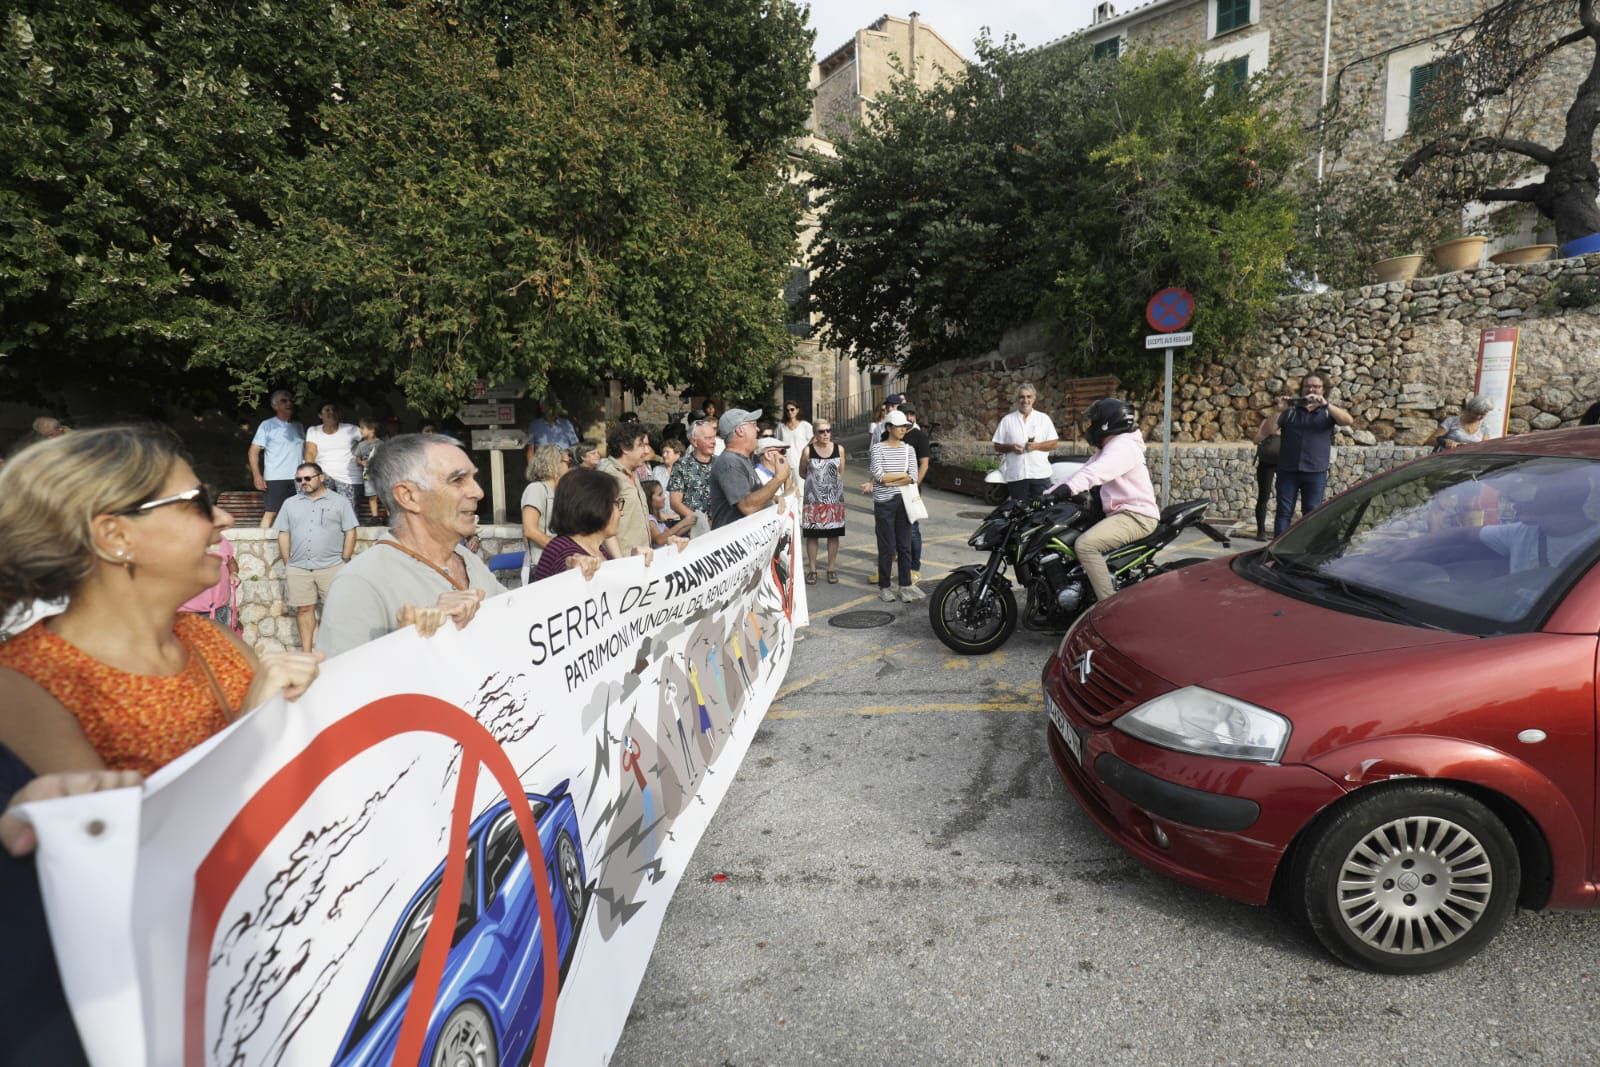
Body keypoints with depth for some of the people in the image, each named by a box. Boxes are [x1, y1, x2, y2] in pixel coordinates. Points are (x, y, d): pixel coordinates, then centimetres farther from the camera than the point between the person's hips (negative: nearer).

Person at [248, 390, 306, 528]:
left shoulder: (298, 426, 15)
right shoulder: (267, 425, 1)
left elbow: (305, 451, 18)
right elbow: (254, 451, -2)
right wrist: (257, 475, -11)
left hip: (298, 478, 4)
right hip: (276, 478, -4)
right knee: (270, 513, -4)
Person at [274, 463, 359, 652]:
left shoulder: (340, 502, 4)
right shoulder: (290, 503, 13)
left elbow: (350, 532, 1)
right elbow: (283, 535, 12)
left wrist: (344, 562, -5)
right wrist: (287, 564, 5)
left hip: (332, 567, -3)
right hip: (298, 568, 3)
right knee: (304, 609, 7)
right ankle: (306, 653, 15)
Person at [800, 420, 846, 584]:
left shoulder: (839, 449, -1)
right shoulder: (808, 450, -6)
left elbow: (841, 473, 9)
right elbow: (802, 473, 6)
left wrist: (832, 483, 9)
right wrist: (815, 480, 6)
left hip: (834, 498, 2)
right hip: (813, 498, -1)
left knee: (833, 534, 6)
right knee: (812, 535, 3)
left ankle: (832, 569, 18)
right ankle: (812, 569, 13)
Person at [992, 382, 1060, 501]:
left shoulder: (1043, 418, 10)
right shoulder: (1007, 420, 10)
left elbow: (1054, 443, 6)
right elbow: (997, 446, 8)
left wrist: (1037, 446, -12)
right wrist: (1011, 447, -12)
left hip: (1040, 473, 0)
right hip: (1015, 475, 0)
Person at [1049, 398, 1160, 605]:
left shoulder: (1123, 446, -13)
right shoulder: (1108, 448, 21)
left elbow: (1095, 472, -31)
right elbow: (1085, 470, 14)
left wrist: (1066, 488, -44)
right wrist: (1048, 493, 5)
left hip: (1136, 516, -11)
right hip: (1122, 513, 11)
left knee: (1085, 544, -30)